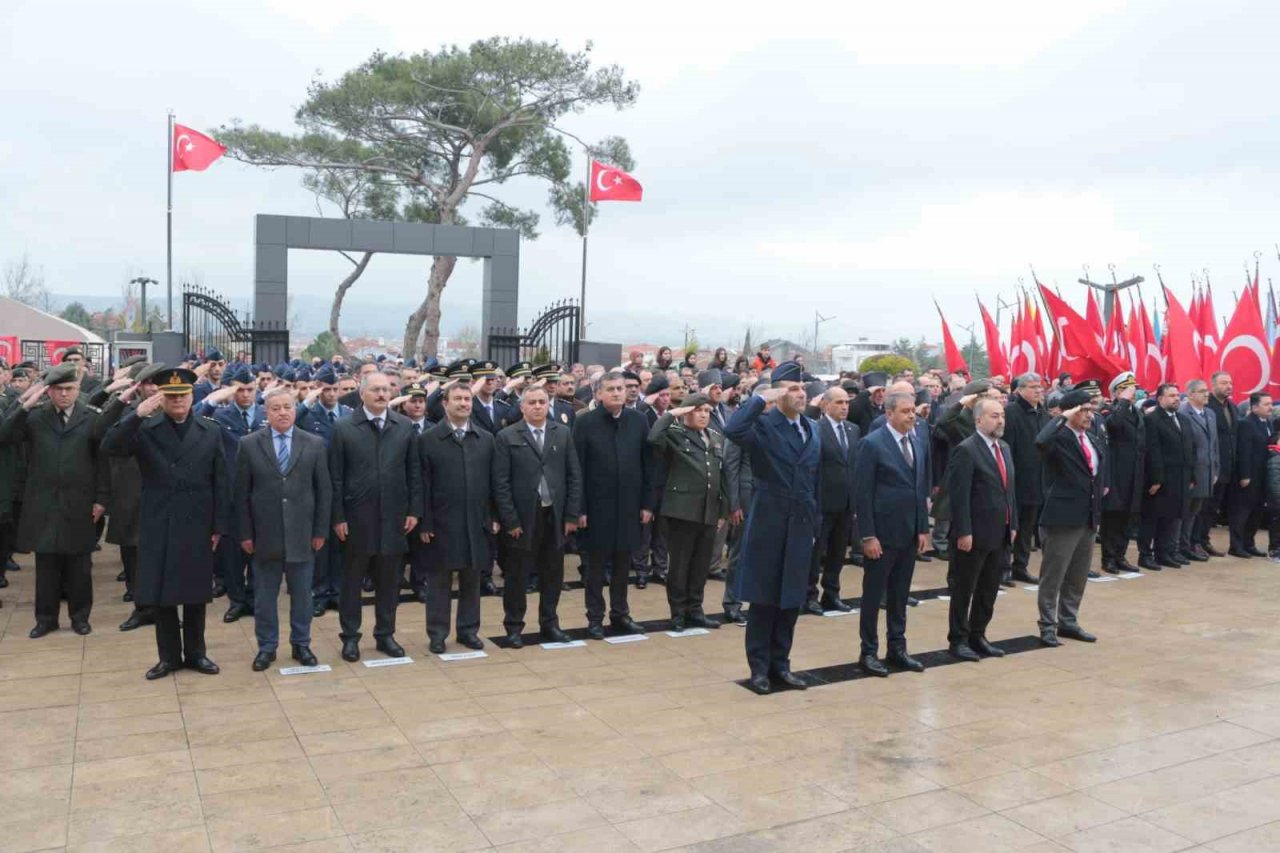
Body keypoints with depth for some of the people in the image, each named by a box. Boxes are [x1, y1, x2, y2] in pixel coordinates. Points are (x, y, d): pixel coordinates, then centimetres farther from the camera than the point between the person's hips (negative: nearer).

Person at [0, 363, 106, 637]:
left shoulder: (92, 418, 0)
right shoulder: (34, 416, 3)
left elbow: (102, 460, -1)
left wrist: (101, 498, -5)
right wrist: (22, 406, -16)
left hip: (79, 504, -1)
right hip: (43, 504, 1)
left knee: (79, 565, 9)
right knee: (46, 565, 9)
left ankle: (79, 615, 21)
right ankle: (46, 617, 21)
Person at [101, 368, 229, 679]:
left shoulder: (211, 431, 3)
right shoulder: (145, 429, -1)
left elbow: (221, 482, 2)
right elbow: (109, 447, -17)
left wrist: (220, 526, -1)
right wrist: (137, 414, -26)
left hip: (198, 526, 1)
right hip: (158, 526, 0)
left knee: (196, 593, 10)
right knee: (160, 594, 7)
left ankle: (195, 652, 24)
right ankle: (169, 655, 22)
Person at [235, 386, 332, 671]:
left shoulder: (315, 444, 2)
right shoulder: (249, 444, 0)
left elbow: (324, 490, 2)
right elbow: (242, 493, 1)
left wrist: (321, 530, -2)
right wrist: (244, 533, -3)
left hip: (302, 534, 0)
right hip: (264, 535, 0)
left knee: (301, 594, 10)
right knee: (264, 595, 9)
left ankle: (301, 644, 24)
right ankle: (267, 647, 23)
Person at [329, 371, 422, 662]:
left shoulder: (405, 427, 3)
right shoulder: (343, 428, -4)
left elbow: (414, 472, 5)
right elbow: (336, 477, -4)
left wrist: (414, 510, 1)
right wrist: (338, 517, -6)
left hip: (393, 517, 2)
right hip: (357, 518, -2)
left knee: (389, 579, 10)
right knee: (352, 579, 9)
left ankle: (385, 634, 24)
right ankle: (350, 636, 22)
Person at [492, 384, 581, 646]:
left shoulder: (563, 433, 6)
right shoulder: (506, 437, -3)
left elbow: (574, 476, 5)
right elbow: (501, 483, -6)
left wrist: (572, 515, -1)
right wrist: (510, 520, -10)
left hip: (556, 516, 3)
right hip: (523, 518, -3)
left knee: (552, 574, 11)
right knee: (518, 575, 7)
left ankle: (550, 623, 25)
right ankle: (514, 626, 20)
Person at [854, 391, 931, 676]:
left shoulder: (917, 442, 8)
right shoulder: (872, 443, -12)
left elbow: (921, 488, 12)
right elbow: (863, 493, -14)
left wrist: (923, 529, 7)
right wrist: (868, 535, -16)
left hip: (910, 532, 6)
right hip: (882, 533, -6)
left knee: (900, 595, 14)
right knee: (873, 595, 5)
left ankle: (897, 648, 25)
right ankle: (868, 651, 16)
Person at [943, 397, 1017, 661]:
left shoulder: (1005, 448, 13)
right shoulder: (966, 450, -13)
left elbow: (1010, 489, 16)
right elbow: (959, 496, -17)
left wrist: (1013, 525, 11)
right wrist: (964, 532, -19)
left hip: (1000, 535, 8)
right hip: (974, 535, -8)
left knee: (989, 591, 14)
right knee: (963, 590, 5)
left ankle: (977, 636, 26)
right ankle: (958, 640, 15)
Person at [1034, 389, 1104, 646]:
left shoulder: (1091, 439, 13)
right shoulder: (1059, 437, -13)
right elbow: (1041, 442, -38)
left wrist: (1097, 512, 16)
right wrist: (1062, 418, -25)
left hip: (1087, 518, 8)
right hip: (1064, 516, -8)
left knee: (1078, 576, 17)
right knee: (1053, 575, 2)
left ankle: (1068, 621, 29)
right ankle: (1048, 626, 12)